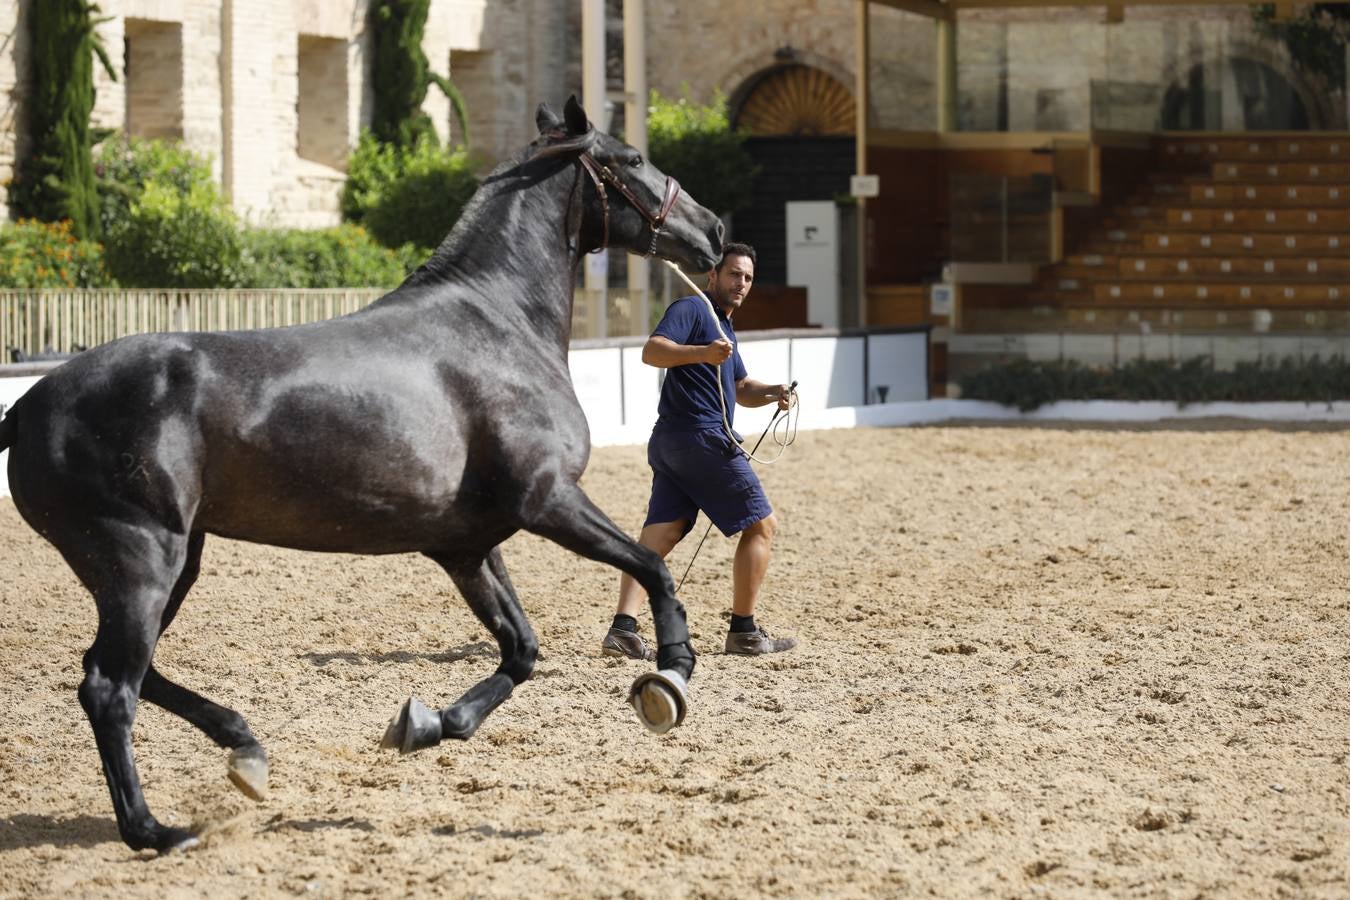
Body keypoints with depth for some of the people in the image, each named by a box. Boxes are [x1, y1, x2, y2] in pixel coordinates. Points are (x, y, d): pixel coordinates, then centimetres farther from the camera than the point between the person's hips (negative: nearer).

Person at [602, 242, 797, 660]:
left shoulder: (724, 327, 27)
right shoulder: (692, 309, -4)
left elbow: (739, 388, 32)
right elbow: (652, 350, -19)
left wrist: (771, 393, 11)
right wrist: (702, 353, -35)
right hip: (702, 438, -9)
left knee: (657, 537, -2)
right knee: (761, 525, 0)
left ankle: (623, 629, -13)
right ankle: (743, 632, 2)